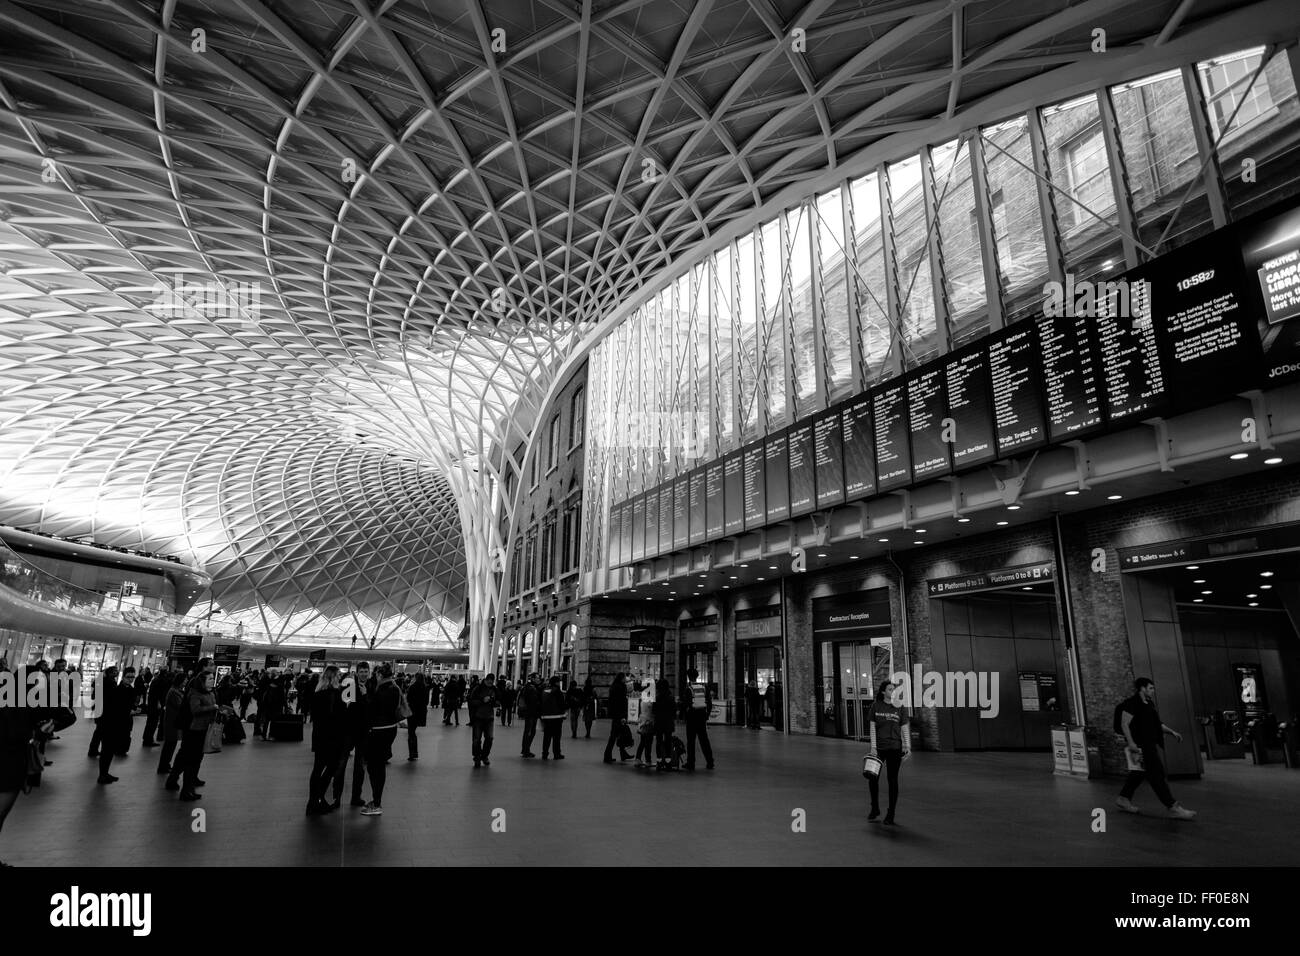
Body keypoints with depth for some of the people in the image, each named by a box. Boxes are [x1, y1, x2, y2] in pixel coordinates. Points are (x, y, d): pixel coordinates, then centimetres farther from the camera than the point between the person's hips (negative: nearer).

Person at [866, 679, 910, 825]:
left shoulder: (900, 707, 1)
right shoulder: (876, 706, 1)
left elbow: (905, 728, 3)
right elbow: (872, 727, 1)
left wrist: (907, 746, -8)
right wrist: (873, 747, -5)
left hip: (895, 748, -1)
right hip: (879, 747, 1)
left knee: (893, 780, 3)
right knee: (872, 778, 4)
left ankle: (890, 814, 13)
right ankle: (875, 809, 27)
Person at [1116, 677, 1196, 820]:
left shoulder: (1149, 704, 16)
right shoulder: (1132, 703, -13)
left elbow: (1157, 724, 24)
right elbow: (1124, 724, -17)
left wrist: (1171, 732, 10)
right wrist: (1130, 743, -24)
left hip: (1150, 744, 10)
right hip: (1139, 745, -10)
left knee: (1139, 773, 14)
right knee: (1156, 774, -9)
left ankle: (1123, 799, 22)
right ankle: (1172, 807, -9)